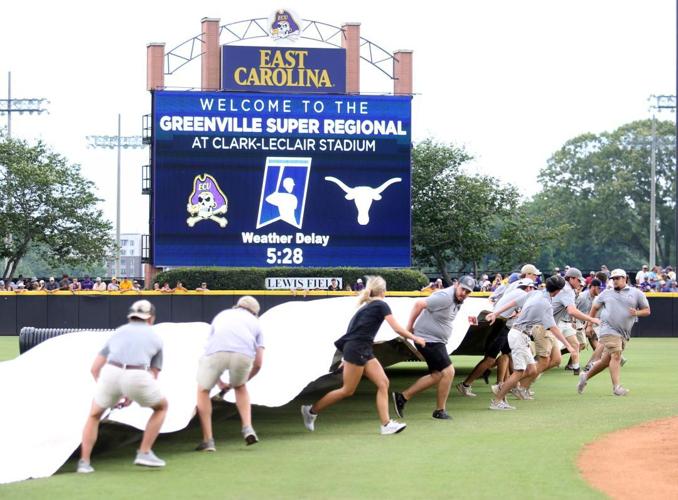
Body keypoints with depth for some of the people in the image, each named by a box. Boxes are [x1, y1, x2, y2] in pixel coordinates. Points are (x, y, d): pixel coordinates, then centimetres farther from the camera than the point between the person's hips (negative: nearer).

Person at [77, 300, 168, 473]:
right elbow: (153, 377, 23)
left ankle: (84, 462, 13)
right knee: (161, 406, 28)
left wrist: (110, 395, 34)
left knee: (94, 415, 29)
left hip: (110, 374, 2)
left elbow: (95, 368, 27)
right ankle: (144, 453, 18)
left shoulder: (118, 332, 31)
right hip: (137, 377, -2)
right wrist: (130, 396, 33)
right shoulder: (155, 338, 27)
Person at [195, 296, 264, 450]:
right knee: (240, 387, 33)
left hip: (217, 351, -1)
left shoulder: (222, 315, 40)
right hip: (244, 354, 1)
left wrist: (219, 382, 51)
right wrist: (232, 384, 44)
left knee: (203, 391, 22)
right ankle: (247, 427, 16)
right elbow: (258, 364, 28)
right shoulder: (255, 322, 35)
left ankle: (208, 440, 15)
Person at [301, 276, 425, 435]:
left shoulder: (367, 305, 18)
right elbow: (397, 328, -12)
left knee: (383, 383, 0)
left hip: (364, 351, 9)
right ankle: (312, 410, 9)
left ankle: (386, 424, -6)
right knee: (348, 390, -2)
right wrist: (415, 338, 0)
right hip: (356, 349, -9)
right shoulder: (381, 305, -7)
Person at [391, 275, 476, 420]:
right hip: (428, 339, -10)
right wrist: (409, 327, -17)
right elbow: (419, 304, -24)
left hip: (437, 341, 10)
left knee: (437, 375, 14)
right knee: (448, 371, -8)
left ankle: (402, 397, 19)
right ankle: (440, 411, 7)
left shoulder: (458, 300, 8)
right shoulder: (445, 297, -22)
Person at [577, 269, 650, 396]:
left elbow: (647, 310, 12)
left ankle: (585, 376, 27)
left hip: (624, 333, 3)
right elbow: (594, 308, 22)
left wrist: (637, 313, -8)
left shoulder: (636, 293, 11)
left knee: (606, 361, 7)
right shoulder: (606, 294, 12)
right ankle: (617, 387, -23)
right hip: (609, 330, -3)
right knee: (616, 356, -19)